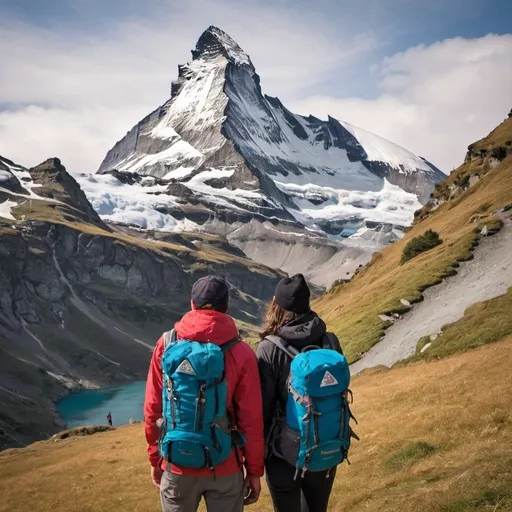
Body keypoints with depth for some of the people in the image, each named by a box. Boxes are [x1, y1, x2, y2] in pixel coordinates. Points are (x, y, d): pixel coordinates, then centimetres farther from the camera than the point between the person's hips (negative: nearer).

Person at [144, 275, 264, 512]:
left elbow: (153, 409, -2)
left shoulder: (167, 345, -7)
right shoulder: (240, 352, -11)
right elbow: (251, 420, -8)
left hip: (177, 466, 2)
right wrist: (254, 470, 4)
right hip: (224, 468, -1)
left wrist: (155, 459, 11)